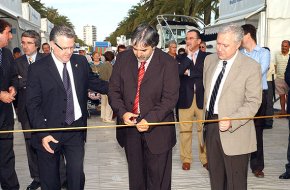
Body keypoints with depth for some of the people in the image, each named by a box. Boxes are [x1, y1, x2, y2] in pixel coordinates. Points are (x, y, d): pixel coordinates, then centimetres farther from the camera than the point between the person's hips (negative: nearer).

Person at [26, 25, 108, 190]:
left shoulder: (81, 62, 3)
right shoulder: (37, 69, -9)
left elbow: (94, 82, 18)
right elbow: (33, 104, -9)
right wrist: (42, 133, -17)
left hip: (76, 129, 3)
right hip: (49, 132, -2)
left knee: (77, 175, 7)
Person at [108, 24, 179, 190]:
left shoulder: (168, 64, -11)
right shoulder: (123, 59, 0)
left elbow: (170, 98, -13)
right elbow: (114, 90, 3)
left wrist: (150, 120, -24)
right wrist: (122, 112, -14)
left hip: (157, 129, -3)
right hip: (129, 125, 3)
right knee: (135, 176, 17)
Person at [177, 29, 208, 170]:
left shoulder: (207, 57, 4)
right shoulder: (180, 58, 9)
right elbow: (177, 71, -9)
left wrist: (189, 72, -7)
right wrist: (189, 56, -9)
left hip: (202, 98, -1)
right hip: (185, 98, 2)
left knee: (204, 129, 4)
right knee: (185, 130, 6)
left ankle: (205, 158, 17)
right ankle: (186, 159, 18)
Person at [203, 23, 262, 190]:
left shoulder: (251, 67, -12)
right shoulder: (210, 60, 6)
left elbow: (253, 102, -13)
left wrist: (232, 121, -24)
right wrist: (205, 115, 14)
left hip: (235, 132, -5)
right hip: (210, 124, 6)